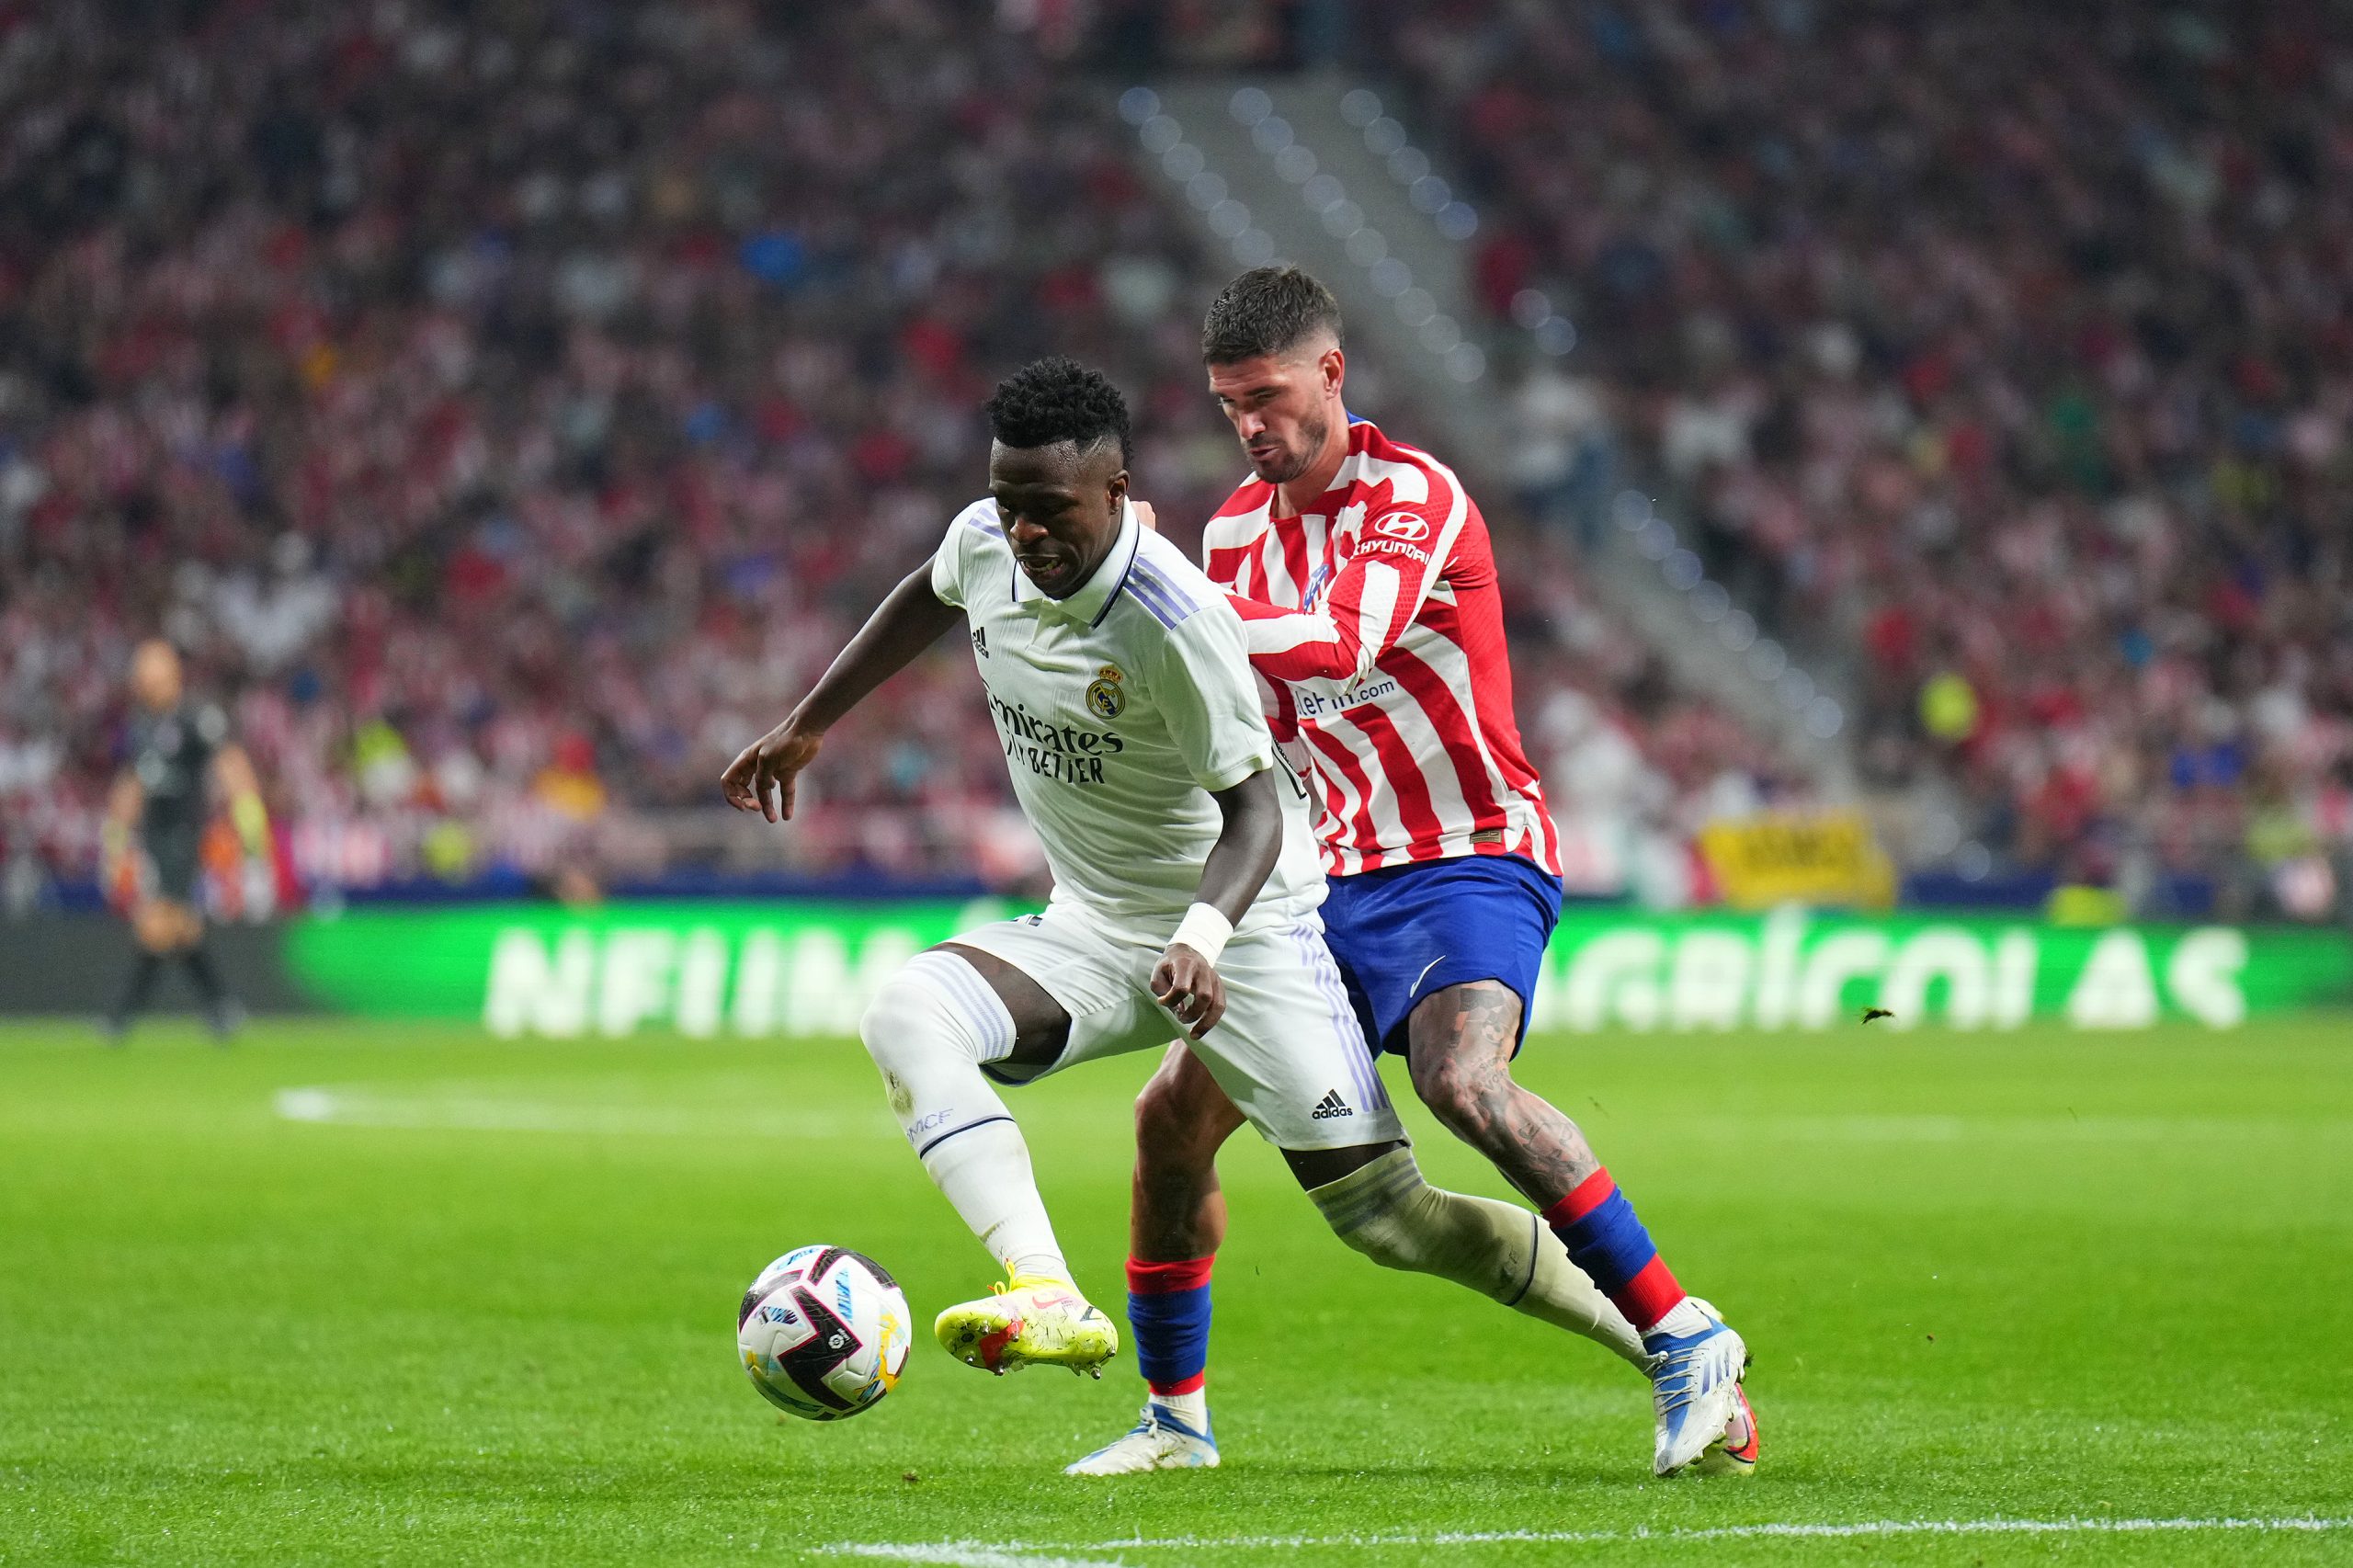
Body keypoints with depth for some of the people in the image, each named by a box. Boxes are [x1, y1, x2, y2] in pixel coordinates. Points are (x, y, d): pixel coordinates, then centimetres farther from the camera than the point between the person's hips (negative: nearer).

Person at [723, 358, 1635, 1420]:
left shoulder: (1174, 620, -26)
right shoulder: (984, 541, -7)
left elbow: (1253, 809, -21)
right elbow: (931, 599, 19)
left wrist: (1203, 937, -39)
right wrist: (807, 725, 25)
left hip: (1245, 931, -6)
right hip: (1091, 932, 6)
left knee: (1388, 1219, -9)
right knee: (905, 1014, -24)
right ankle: (1048, 1300, -38)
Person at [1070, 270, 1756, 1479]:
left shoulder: (1414, 497, -15)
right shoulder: (1237, 528, 10)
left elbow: (1339, 648, -34)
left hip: (1470, 859, -8)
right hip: (1331, 877, 8)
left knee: (1462, 1082, -33)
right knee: (1173, 1116, 2)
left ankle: (1686, 1345, -26)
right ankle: (1174, 1415, 20)